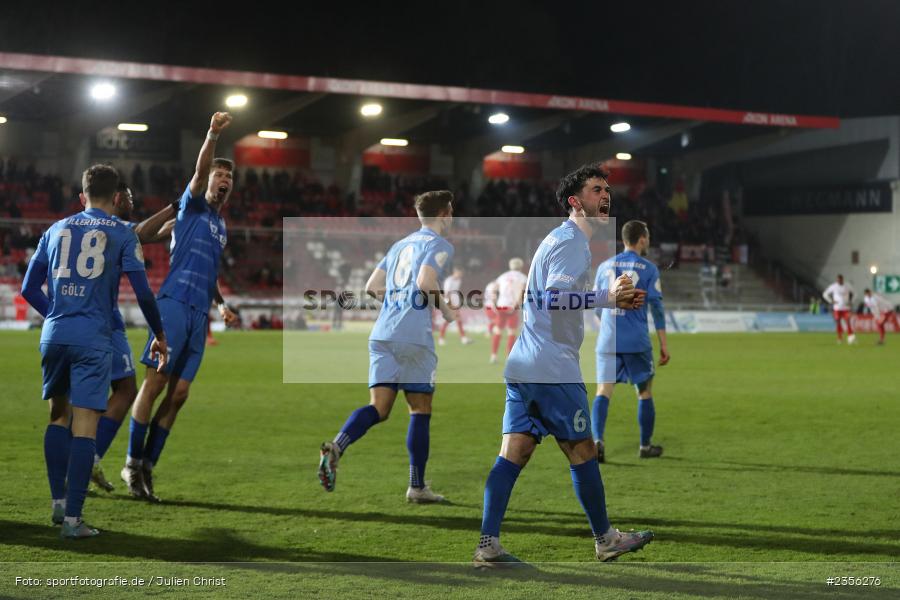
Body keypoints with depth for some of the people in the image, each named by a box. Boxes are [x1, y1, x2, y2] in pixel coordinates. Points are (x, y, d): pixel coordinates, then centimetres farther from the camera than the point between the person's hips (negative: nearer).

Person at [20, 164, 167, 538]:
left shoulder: (56, 230, 14)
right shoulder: (122, 234, 4)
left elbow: (29, 289, 15)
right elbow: (143, 292, -1)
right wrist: (159, 335, 12)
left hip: (54, 336, 4)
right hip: (93, 339, -4)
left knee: (59, 415, 19)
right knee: (84, 426, -4)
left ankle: (58, 503, 17)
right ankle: (72, 519, -6)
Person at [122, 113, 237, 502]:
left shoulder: (221, 226, 26)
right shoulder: (193, 206, 7)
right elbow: (200, 171, -12)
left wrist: (221, 304, 21)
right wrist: (212, 137, -26)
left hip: (199, 314, 7)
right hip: (175, 303, -7)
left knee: (179, 394, 2)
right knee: (155, 382, -9)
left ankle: (148, 467, 7)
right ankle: (133, 463, -3)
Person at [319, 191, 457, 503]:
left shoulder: (400, 245, 23)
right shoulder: (440, 245, 1)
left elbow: (372, 286, 21)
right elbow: (425, 281, -16)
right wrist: (445, 308, -1)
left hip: (382, 335, 6)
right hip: (414, 337, -6)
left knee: (378, 408, 0)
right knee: (420, 410, 5)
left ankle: (336, 446, -27)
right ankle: (417, 487, 8)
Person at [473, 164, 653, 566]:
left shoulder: (563, 239, 23)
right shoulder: (571, 241, -10)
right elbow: (554, 297, -22)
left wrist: (612, 298, 24)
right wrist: (607, 297, -28)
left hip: (524, 367, 9)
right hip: (553, 369, -9)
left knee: (514, 453, 1)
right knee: (582, 452, 3)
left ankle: (487, 545, -5)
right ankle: (605, 539, 16)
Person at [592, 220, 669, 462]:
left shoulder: (605, 266, 10)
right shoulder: (648, 269, -1)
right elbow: (657, 306, -3)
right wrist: (664, 344, 2)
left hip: (607, 340, 2)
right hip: (637, 342, -2)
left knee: (603, 392, -2)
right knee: (645, 393, 13)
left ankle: (597, 440, -23)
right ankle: (645, 446, 20)